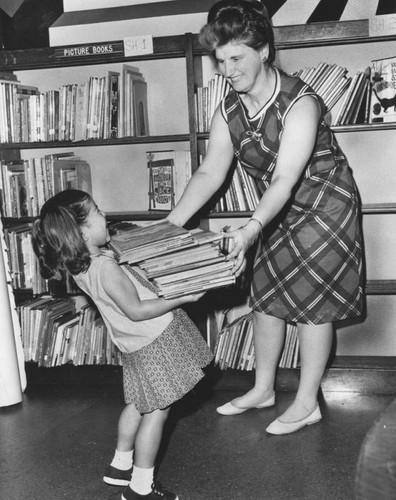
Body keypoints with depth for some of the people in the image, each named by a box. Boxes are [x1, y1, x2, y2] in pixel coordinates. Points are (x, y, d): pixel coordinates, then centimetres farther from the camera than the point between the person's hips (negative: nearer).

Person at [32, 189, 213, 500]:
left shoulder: (81, 264, -1)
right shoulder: (105, 268, -29)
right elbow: (136, 310, -26)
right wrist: (183, 297, -21)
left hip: (141, 344, 9)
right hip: (156, 342, -9)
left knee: (139, 404, 25)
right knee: (157, 411, 4)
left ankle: (121, 465, 39)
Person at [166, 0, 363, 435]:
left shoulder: (300, 104, -27)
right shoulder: (228, 112, -6)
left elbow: (285, 181, -35)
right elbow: (209, 173, -5)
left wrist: (250, 230, -49)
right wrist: (170, 225, -13)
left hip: (324, 208, -7)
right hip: (279, 213, 7)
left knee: (312, 304, -1)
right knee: (266, 296, 10)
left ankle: (307, 404, 14)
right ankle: (263, 389, 27)